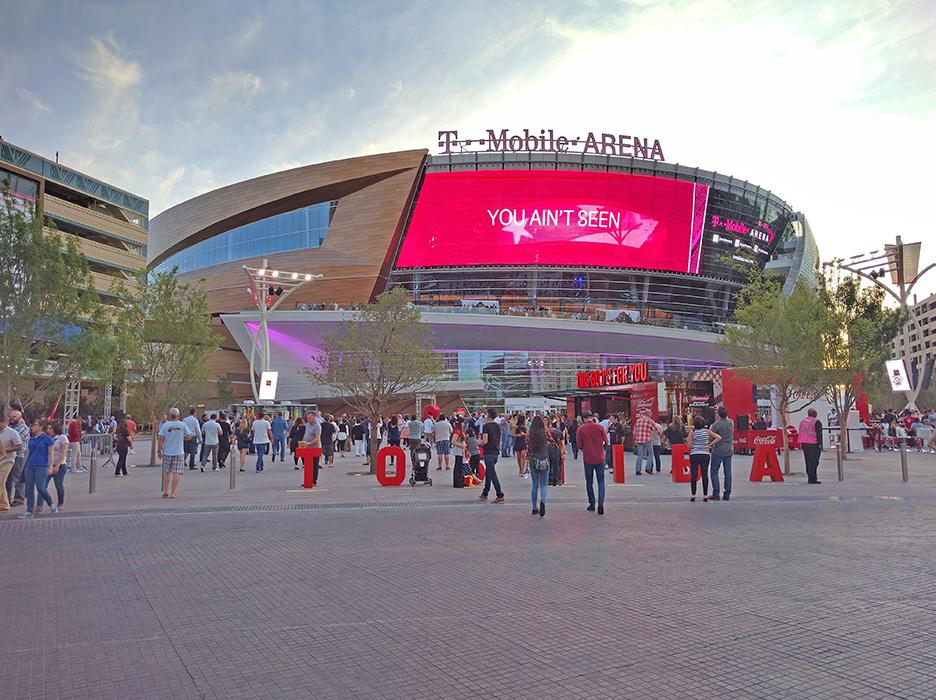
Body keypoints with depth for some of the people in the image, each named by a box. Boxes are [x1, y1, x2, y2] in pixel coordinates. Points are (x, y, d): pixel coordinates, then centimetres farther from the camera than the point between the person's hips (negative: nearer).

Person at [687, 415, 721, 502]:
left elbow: (689, 446, -9)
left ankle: (693, 495, 7)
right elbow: (719, 438, -7)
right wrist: (709, 445, -4)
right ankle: (705, 495, 5)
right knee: (705, 474, 5)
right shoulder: (707, 431, 0)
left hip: (694, 455, -1)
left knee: (693, 475, 6)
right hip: (705, 455, 2)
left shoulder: (692, 432, -6)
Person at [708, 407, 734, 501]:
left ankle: (715, 493, -2)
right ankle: (727, 494, 9)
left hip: (718, 451, -5)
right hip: (729, 450, 5)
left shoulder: (716, 424, -14)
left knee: (714, 472, 2)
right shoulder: (731, 423, 2)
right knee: (728, 472, 7)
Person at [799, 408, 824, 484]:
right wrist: (819, 444, -10)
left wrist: (801, 443, 18)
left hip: (804, 444, 7)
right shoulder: (816, 422, -7)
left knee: (808, 461, 13)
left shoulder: (802, 421, 15)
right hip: (813, 444, -7)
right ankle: (812, 479, -10)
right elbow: (819, 434, -12)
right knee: (813, 462, -7)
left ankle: (810, 478, 16)